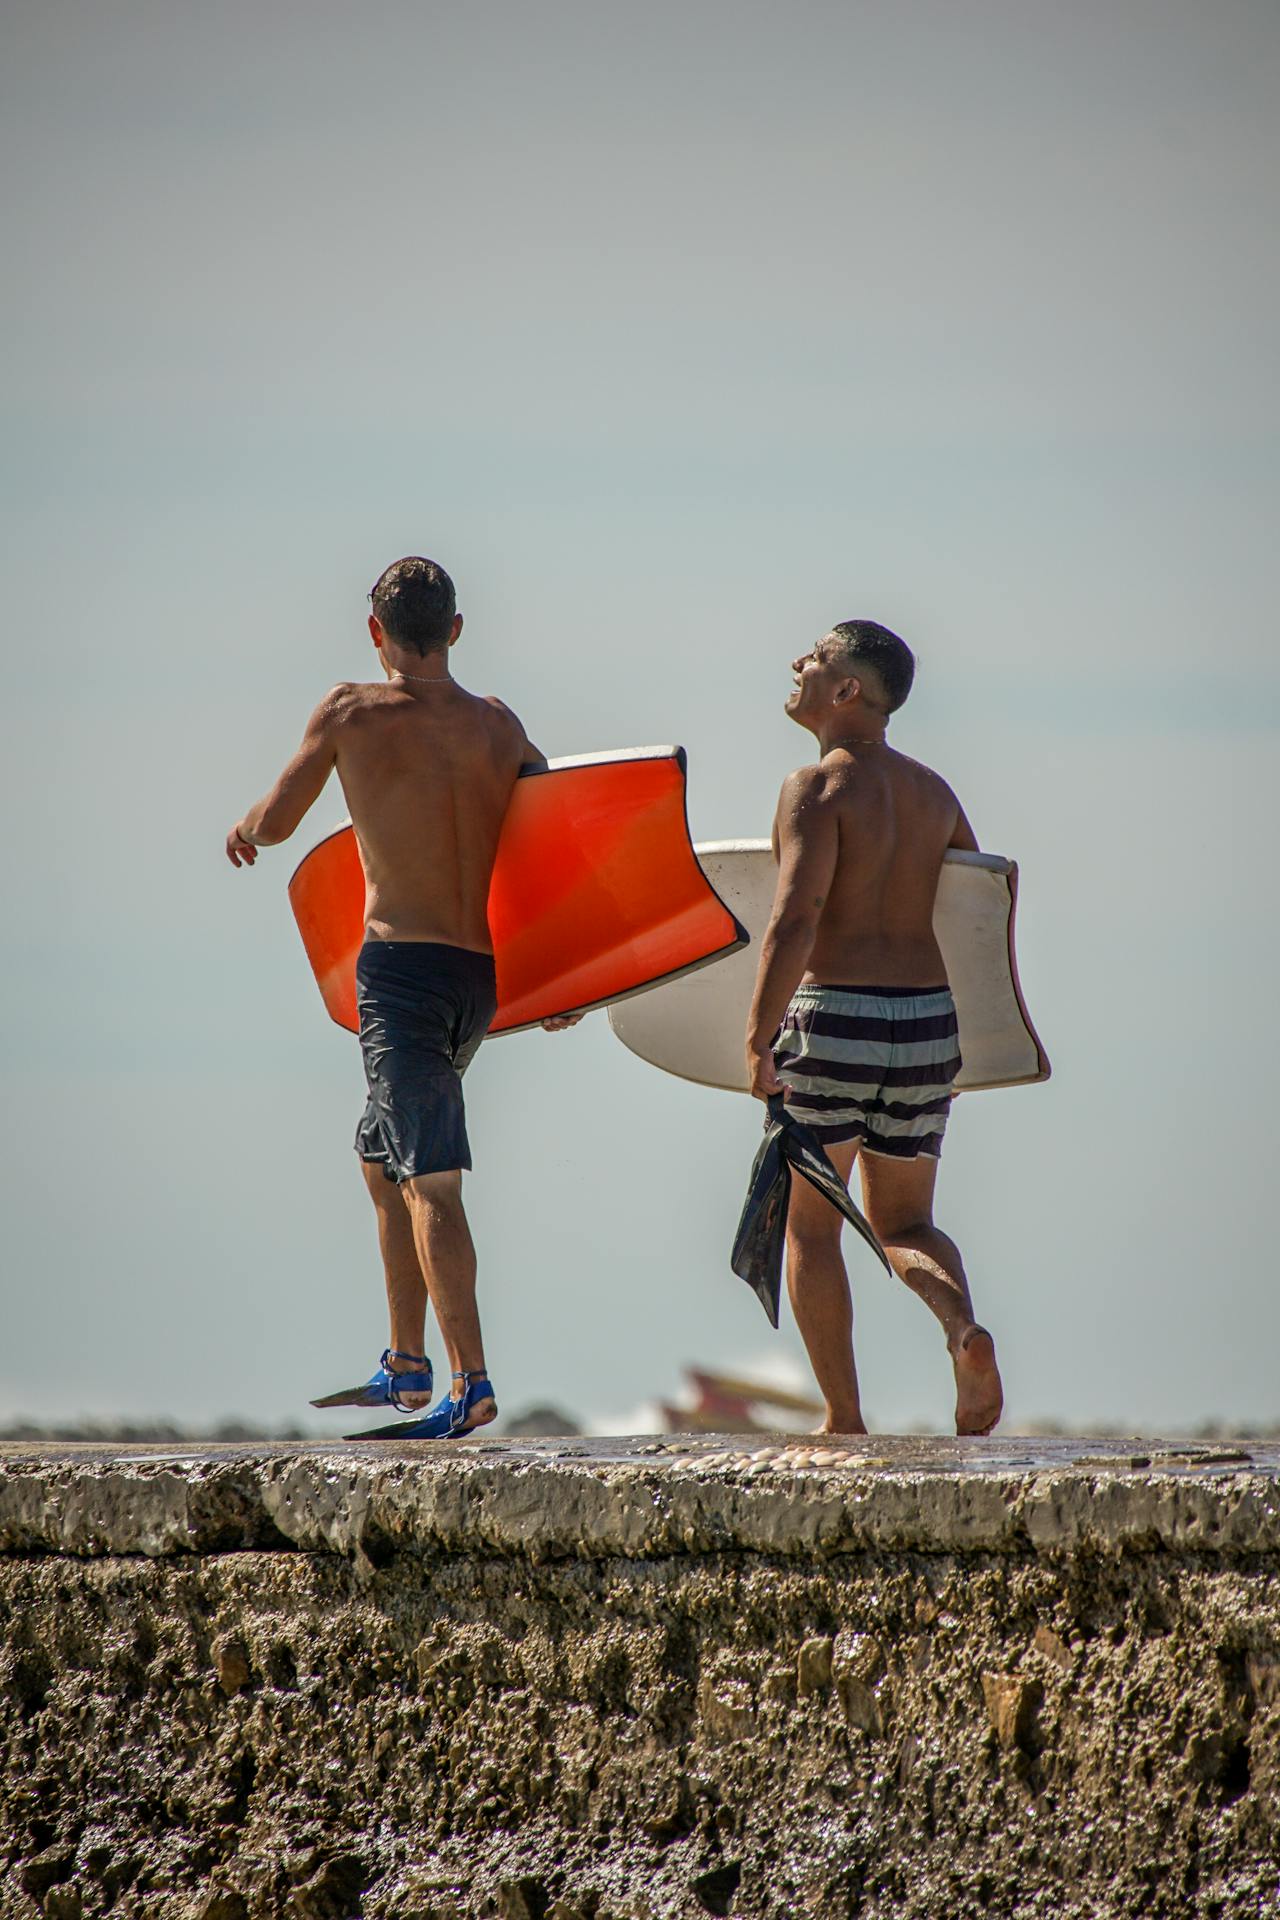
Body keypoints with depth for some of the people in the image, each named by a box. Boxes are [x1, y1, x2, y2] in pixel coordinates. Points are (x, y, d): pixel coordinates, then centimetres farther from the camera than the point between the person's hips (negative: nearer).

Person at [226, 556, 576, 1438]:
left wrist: (244, 828, 28)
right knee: (382, 1155, 23)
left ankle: (472, 1382, -21)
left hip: (402, 967, -6)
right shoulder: (497, 724, 10)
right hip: (483, 975, 6)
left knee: (429, 1180, -11)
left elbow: (275, 824, 3)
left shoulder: (353, 712, -4)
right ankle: (406, 1365, 26)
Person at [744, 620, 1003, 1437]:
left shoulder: (818, 787, -9)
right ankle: (965, 1326, -16)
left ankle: (845, 1419, 7)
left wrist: (758, 1040, -17)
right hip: (930, 1022, 6)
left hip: (835, 1018, -6)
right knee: (903, 1223, 16)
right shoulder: (933, 792, 12)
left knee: (810, 1223, 10)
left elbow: (795, 919, -20)